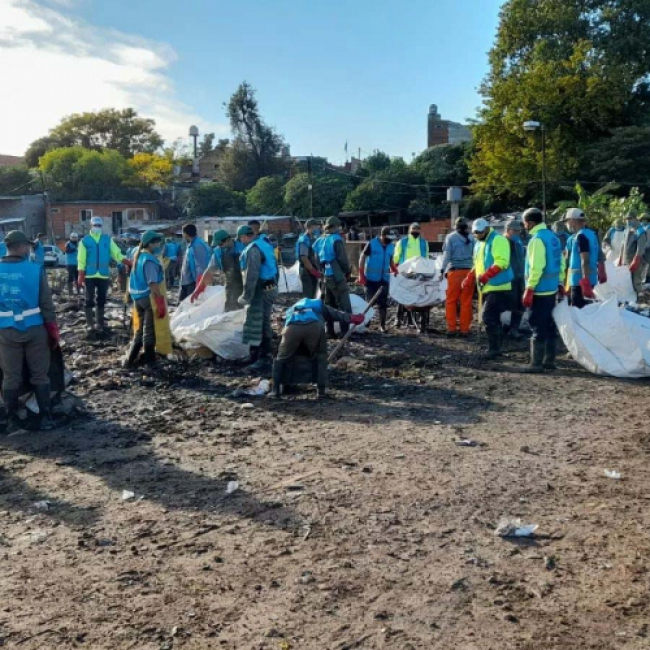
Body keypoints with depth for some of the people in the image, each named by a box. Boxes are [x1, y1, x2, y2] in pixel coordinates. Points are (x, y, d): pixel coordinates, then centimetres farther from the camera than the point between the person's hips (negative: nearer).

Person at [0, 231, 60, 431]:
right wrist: (53, 330, 1)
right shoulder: (35, 269, -10)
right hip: (34, 329, -2)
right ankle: (46, 418, 12)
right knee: (40, 376, 9)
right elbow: (46, 304, -8)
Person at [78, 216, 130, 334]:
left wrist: (130, 263, -15)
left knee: (101, 300, 10)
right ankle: (89, 324, 3)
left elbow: (117, 254, 0)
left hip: (104, 275, 2)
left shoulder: (108, 239, 6)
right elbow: (81, 260, -1)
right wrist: (80, 277, -8)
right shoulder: (85, 241, 1)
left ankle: (100, 321, 22)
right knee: (90, 300, 0)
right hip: (89, 275, -2)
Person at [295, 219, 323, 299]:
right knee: (308, 296, -5)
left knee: (312, 295, 14)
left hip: (313, 271, 9)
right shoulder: (304, 240, -15)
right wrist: (314, 271, -20)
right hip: (307, 271, -9)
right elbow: (304, 258, -21)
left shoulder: (313, 239, 12)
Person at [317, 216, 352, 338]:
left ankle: (329, 331, 15)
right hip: (337, 276, -8)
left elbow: (318, 260, 17)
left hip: (325, 276, 8)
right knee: (344, 306, -6)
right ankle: (345, 332, -9)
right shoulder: (336, 240, -12)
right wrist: (348, 271, 1)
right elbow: (342, 259, -15)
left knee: (329, 305, 13)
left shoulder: (320, 241, 12)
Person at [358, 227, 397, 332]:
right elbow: (362, 258, -6)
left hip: (384, 279, 4)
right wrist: (361, 275, -11)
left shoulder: (391, 246, 5)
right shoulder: (372, 244, -10)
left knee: (383, 303, 5)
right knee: (369, 301, 1)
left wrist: (394, 270, 1)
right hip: (371, 278, -4)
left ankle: (382, 324, 11)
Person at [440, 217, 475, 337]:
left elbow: (446, 255, -2)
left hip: (455, 271, -2)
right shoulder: (472, 238, 7)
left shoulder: (450, 237, 1)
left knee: (451, 300, 5)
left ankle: (451, 328, 3)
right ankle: (464, 329, 7)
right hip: (469, 271, 2)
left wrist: (443, 270, 2)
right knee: (466, 301, 4)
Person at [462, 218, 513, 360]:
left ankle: (493, 348, -7)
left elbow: (502, 262, -22)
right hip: (487, 288, 9)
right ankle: (496, 348, 20)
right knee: (493, 318, 12)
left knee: (488, 317, -14)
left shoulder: (498, 240, -10)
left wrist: (486, 275, -30)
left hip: (498, 287, -9)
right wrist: (469, 279, 13)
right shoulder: (479, 244, 18)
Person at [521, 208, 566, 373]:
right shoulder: (553, 237, 13)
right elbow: (561, 263, 15)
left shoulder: (537, 239, -16)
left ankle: (536, 364, -3)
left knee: (538, 327, -5)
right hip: (552, 289, 9)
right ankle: (549, 360, 20)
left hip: (540, 291, -9)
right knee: (549, 326, 13)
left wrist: (529, 289, -20)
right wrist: (560, 283, 20)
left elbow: (536, 267, -22)